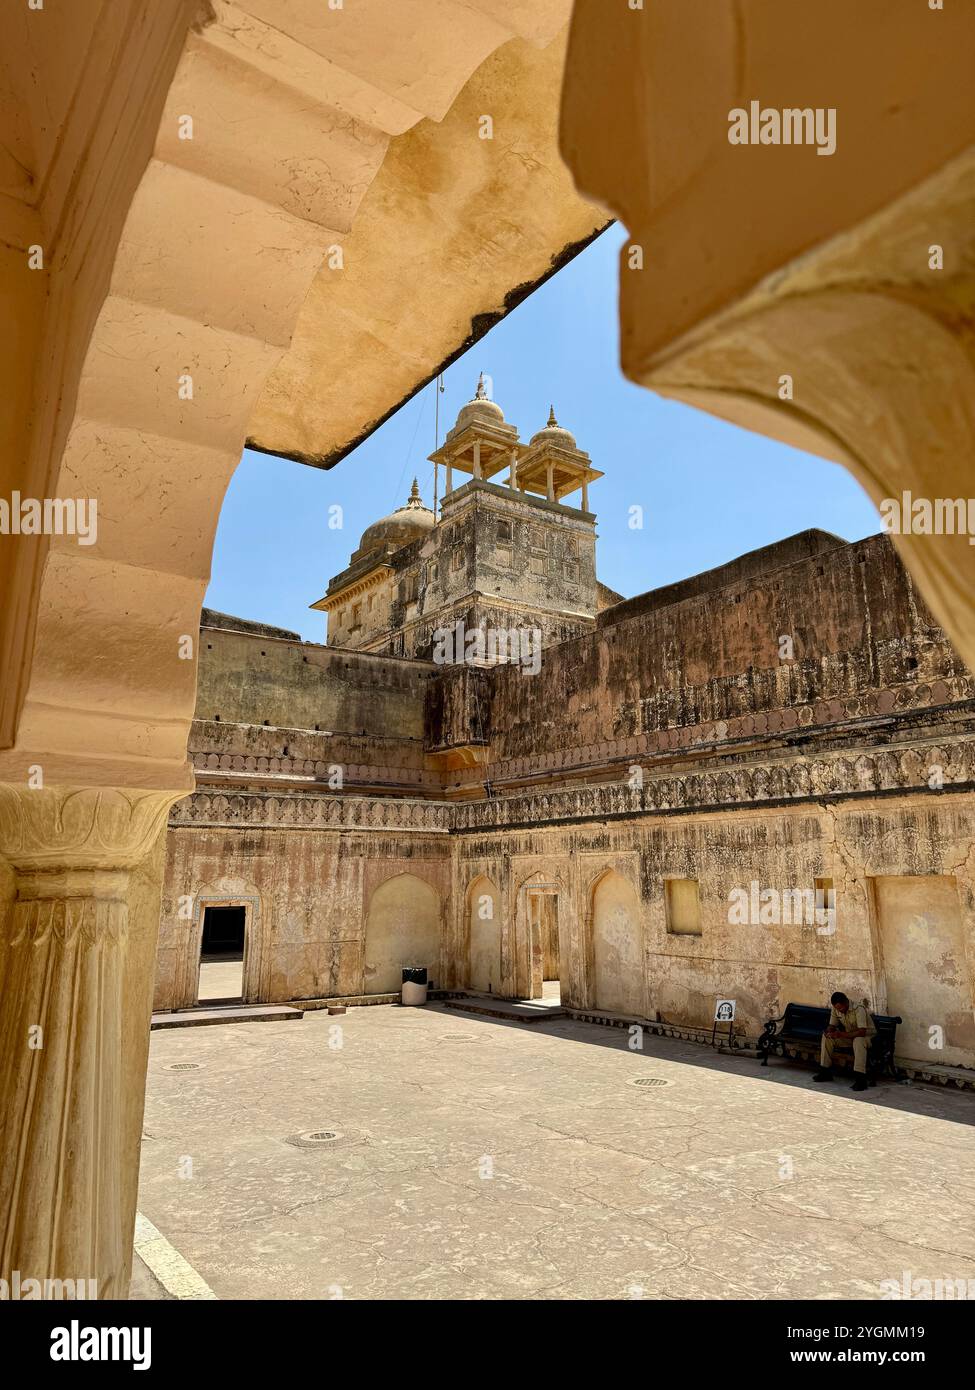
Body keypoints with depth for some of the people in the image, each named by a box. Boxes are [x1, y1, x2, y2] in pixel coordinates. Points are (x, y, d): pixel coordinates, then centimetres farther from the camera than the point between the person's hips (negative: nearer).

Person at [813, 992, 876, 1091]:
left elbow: (862, 1032, -35)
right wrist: (829, 1032, -23)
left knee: (858, 1040, -40)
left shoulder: (859, 1009, -28)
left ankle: (860, 1079, -40)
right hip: (849, 1036, 6)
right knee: (826, 1037, -12)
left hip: (867, 1035, -6)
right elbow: (831, 1025, 2)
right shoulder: (835, 1009, -7)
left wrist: (842, 1034, -38)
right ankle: (825, 1072, -4)